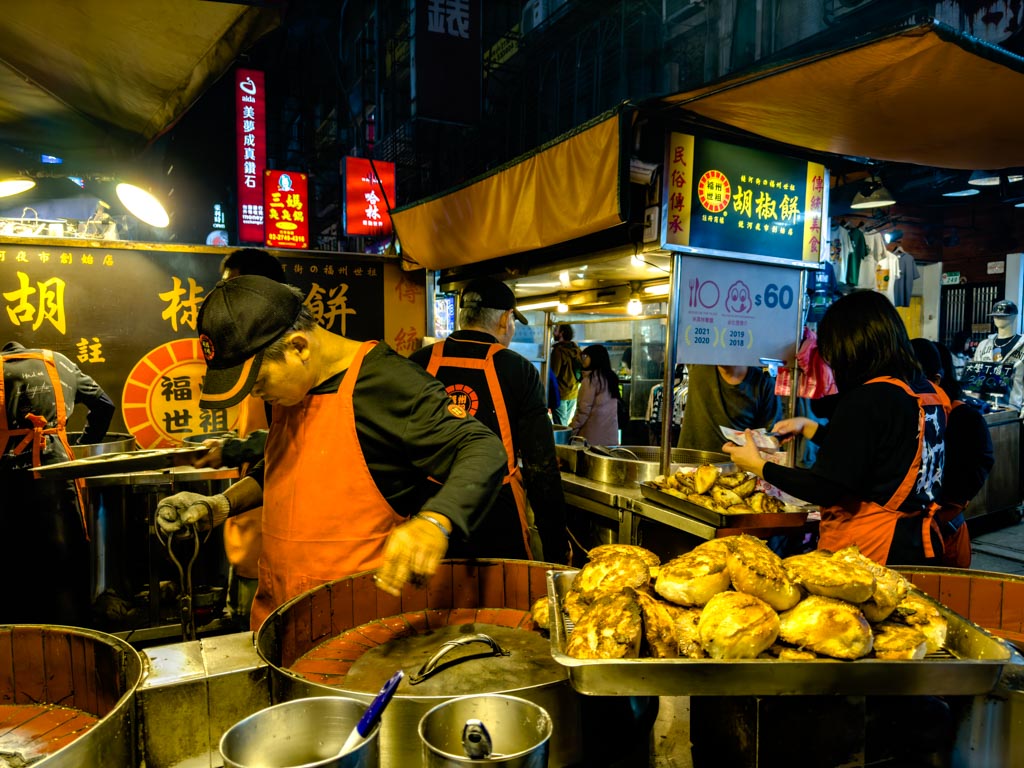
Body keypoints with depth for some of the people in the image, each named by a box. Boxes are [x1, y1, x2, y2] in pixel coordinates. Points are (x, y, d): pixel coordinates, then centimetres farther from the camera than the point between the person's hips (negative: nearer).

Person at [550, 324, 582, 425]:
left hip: (561, 394, -7)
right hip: (574, 394, 7)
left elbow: (554, 373, -17)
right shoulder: (576, 349, 6)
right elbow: (582, 370, 13)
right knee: (568, 425, 15)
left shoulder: (558, 350, -16)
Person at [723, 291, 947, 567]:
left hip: (869, 551, -9)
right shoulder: (928, 391, 6)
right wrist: (808, 427, 22)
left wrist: (759, 466, -10)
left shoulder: (867, 399, -20)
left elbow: (826, 489, -20)